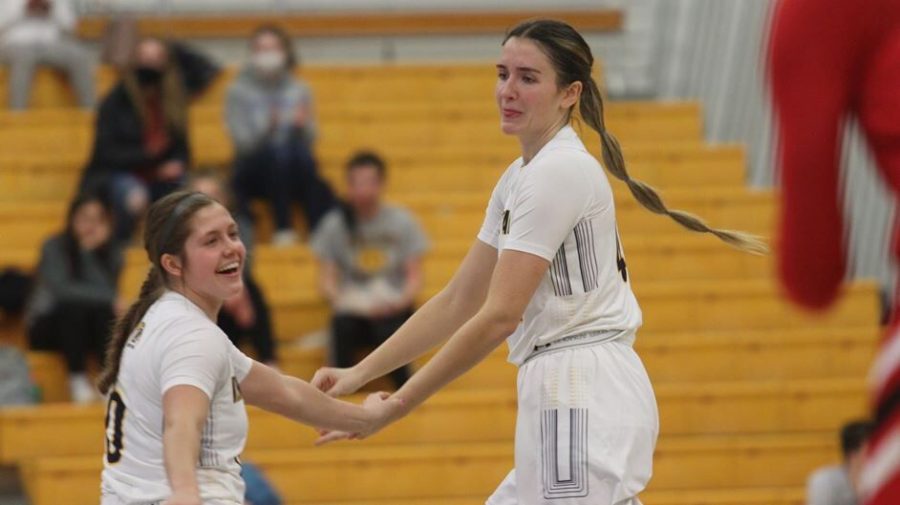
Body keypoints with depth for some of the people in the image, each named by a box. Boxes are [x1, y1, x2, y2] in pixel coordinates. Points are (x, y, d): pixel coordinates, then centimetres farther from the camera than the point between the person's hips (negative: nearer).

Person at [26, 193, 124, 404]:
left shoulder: (112, 251, 0)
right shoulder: (55, 247, -10)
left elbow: (106, 289, -16)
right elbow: (62, 290, -23)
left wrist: (89, 251, -24)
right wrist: (110, 298, -29)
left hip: (88, 330, 3)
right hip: (48, 328, -3)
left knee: (105, 312, -30)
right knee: (74, 308, -34)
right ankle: (77, 380, -31)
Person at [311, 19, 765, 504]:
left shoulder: (559, 172, -12)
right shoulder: (520, 177, 18)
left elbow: (500, 316, -17)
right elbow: (457, 302, 20)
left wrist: (399, 404, -13)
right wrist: (359, 373, 12)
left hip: (585, 398, -10)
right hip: (564, 396, 10)